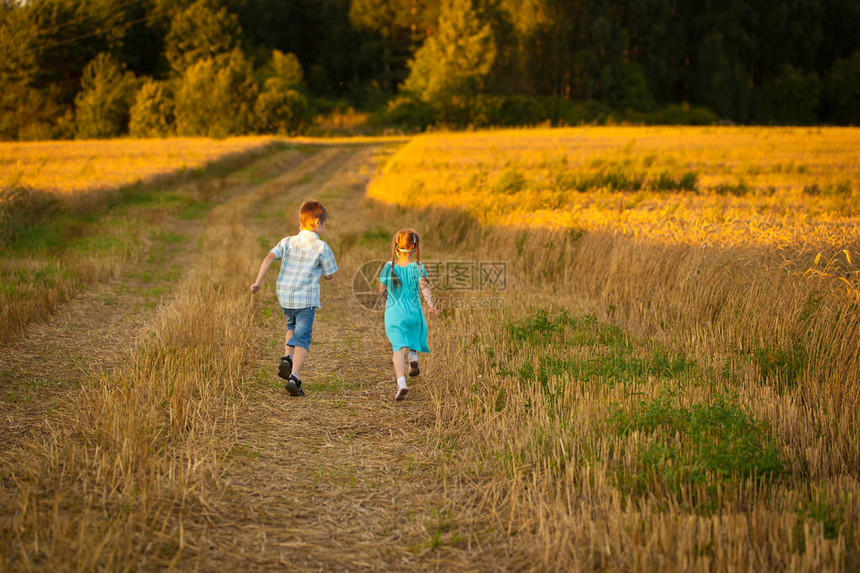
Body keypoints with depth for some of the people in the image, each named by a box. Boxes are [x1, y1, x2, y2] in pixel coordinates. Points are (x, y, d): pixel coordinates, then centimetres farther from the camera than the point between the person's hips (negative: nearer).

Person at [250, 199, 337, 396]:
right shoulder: (321, 248, -6)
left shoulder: (287, 242, 5)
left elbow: (269, 258, -8)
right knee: (302, 339, -1)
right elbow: (328, 275, 1)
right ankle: (294, 377, -14)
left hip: (285, 297, 5)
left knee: (292, 327, 31)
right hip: (306, 299, -5)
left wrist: (258, 282, -10)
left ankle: (287, 358, 10)